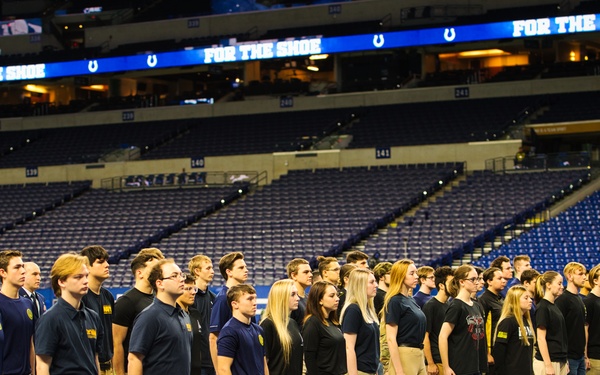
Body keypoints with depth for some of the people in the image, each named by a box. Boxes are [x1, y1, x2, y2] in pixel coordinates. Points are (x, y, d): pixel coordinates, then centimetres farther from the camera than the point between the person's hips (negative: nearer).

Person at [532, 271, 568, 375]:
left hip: (560, 361, 8)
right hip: (548, 362, -8)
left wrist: (565, 362, 18)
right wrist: (548, 365, -18)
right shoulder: (542, 307, -11)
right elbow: (541, 338, -15)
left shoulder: (554, 306, 14)